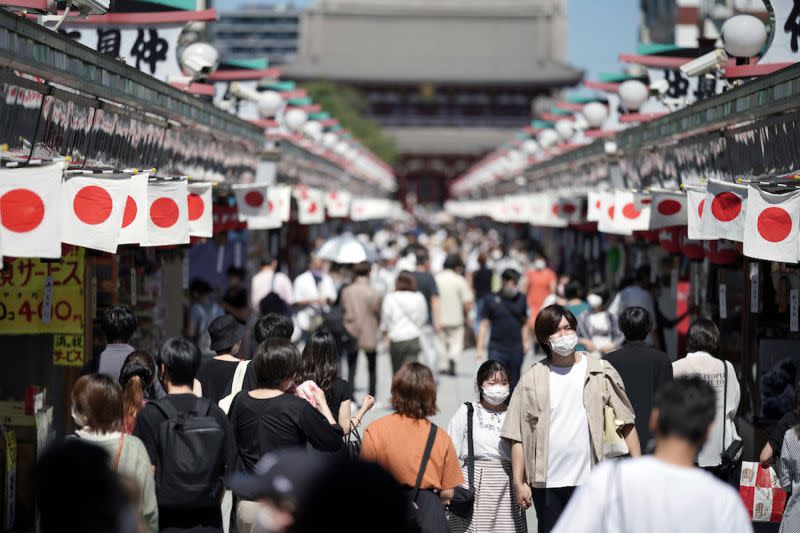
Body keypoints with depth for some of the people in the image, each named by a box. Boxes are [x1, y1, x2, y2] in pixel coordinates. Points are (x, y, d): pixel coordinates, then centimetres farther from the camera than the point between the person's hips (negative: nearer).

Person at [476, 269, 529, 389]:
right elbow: (484, 325, 0)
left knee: (513, 383, 9)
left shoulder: (521, 299, 4)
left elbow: (525, 323, 13)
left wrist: (525, 343, 5)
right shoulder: (492, 300, -2)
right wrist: (480, 348, -3)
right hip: (497, 348, -2)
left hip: (516, 348, 2)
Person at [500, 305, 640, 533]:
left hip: (591, 480, -1)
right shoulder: (532, 380, 4)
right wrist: (519, 482, -2)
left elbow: (626, 423, 4)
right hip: (547, 482, 1)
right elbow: (518, 436, 2)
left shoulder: (601, 372, 4)